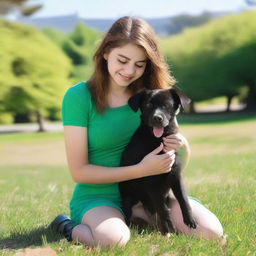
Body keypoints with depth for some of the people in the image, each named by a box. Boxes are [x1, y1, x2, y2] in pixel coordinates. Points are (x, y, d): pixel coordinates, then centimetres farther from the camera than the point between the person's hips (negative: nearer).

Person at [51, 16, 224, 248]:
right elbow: (79, 171, -13)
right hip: (99, 194, -4)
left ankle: (138, 214, 4)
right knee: (114, 238, -38)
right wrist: (141, 170, -22)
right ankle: (67, 227, -4)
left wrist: (181, 144, -16)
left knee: (211, 232, -17)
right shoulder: (79, 97, -11)